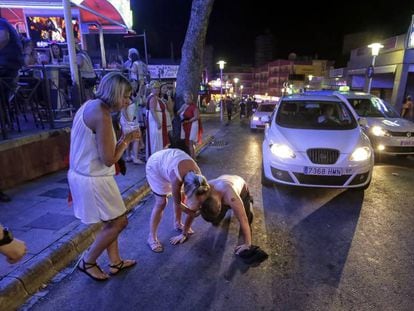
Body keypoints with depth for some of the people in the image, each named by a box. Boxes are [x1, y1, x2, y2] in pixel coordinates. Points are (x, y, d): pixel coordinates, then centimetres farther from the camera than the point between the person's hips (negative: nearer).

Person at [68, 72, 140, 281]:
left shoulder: (91, 105, 7)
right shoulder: (101, 114, -24)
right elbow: (109, 159, -21)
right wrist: (126, 141, -10)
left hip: (83, 175, 10)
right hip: (93, 180, -10)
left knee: (112, 222, 21)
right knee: (119, 221, 8)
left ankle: (115, 262, 36)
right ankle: (87, 262, 25)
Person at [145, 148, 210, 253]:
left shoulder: (197, 176, -22)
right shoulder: (177, 178, -40)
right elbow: (177, 203, -22)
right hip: (155, 166, -6)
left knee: (180, 198, 6)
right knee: (161, 203, -9)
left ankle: (177, 224, 29)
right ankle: (152, 238, 3)